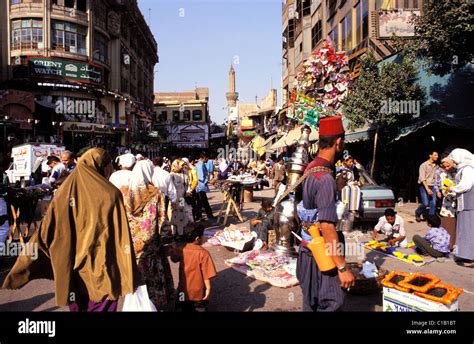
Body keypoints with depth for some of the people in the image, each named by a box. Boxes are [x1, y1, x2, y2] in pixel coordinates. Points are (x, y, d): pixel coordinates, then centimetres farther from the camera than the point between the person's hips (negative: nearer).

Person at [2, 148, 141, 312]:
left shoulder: (64, 193, -4)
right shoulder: (111, 194, -13)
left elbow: (45, 232, -5)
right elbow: (122, 238, -14)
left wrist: (20, 270, 1)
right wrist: (129, 274, -9)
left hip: (73, 271, 4)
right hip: (102, 273, -3)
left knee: (80, 307, 23)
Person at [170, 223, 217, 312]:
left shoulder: (181, 250, -10)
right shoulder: (203, 253, -24)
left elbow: (173, 257, 13)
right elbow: (207, 274, -21)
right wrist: (208, 288, -11)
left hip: (184, 290, 4)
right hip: (198, 291, -4)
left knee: (186, 309, 22)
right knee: (199, 309, 15)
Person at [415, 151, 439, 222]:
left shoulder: (436, 166, 9)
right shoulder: (424, 165, -7)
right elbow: (422, 178, -13)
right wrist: (427, 189, -21)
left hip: (432, 186, 5)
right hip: (424, 186, -5)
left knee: (433, 204, -3)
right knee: (425, 203, -11)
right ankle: (417, 213, 16)